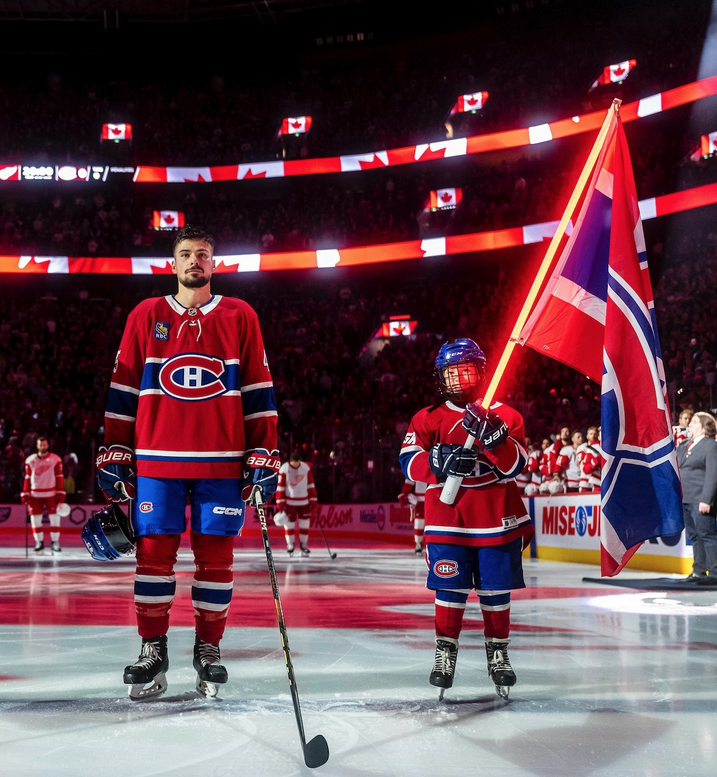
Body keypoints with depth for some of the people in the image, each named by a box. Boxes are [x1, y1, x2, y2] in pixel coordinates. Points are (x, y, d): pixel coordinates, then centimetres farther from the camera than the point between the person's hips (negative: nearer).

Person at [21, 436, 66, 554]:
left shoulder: (55, 459, -2)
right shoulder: (30, 460, 5)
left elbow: (59, 477, -2)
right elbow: (27, 478, 7)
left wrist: (60, 495, -6)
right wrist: (25, 494, 3)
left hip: (51, 494, -2)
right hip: (35, 495, 2)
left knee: (55, 518, -5)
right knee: (35, 519, 3)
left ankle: (55, 542, 5)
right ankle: (39, 543, 14)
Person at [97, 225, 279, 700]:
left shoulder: (240, 317, 8)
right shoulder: (146, 316, 10)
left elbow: (258, 390, 7)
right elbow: (123, 390, 10)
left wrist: (264, 455, 1)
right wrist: (114, 453, 4)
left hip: (222, 462, 0)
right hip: (156, 460, 1)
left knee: (216, 555, 3)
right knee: (154, 552, 1)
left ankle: (209, 649, 16)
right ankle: (153, 650, 12)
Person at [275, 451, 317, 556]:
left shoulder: (306, 468, -3)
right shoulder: (284, 469, -11)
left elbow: (310, 485, 4)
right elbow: (280, 487, -9)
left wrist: (313, 501, 3)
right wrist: (280, 503, -11)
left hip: (304, 501, 3)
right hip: (290, 501, -3)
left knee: (304, 523, 5)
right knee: (289, 523, 1)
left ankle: (303, 545, 16)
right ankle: (290, 545, 14)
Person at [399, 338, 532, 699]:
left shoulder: (504, 415, 4)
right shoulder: (428, 419, 6)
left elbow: (515, 465, -7)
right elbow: (409, 462, -5)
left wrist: (492, 436, -23)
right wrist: (441, 460, -23)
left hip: (497, 519, 0)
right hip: (447, 518, 0)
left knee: (496, 588, 6)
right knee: (450, 586, -2)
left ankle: (497, 652, 23)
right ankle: (445, 652, 13)